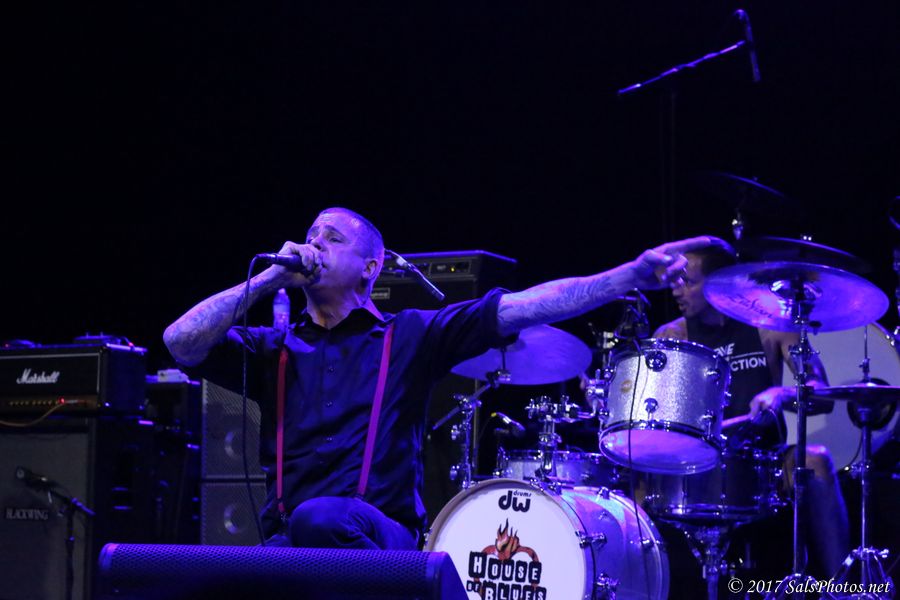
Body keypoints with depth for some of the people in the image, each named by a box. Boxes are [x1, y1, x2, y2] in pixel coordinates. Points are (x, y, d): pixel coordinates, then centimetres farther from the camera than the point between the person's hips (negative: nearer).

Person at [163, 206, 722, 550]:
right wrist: (270, 278, 6)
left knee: (319, 517, -38)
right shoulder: (273, 348, 21)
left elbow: (523, 307, 5)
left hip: (382, 538, -2)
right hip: (290, 542, 2)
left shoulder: (409, 335, 13)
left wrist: (635, 274, -2)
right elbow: (181, 342, 5)